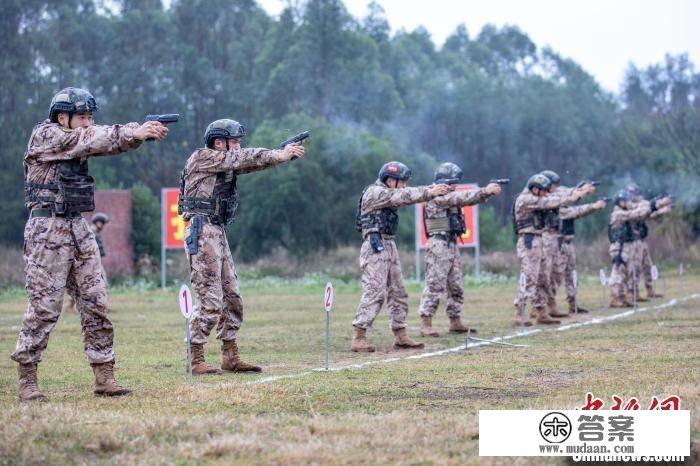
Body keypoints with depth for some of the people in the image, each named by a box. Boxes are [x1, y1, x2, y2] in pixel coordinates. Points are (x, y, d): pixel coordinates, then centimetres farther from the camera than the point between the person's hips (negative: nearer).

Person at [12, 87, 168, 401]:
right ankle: (27, 381, 2)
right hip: (47, 230, -7)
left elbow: (111, 141, 1)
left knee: (96, 304, 2)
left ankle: (104, 377, 5)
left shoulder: (78, 141, 13)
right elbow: (89, 139, -20)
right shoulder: (44, 135, -8)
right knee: (44, 307, -6)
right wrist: (133, 132, -25)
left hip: (79, 229, 7)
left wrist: (142, 131, -18)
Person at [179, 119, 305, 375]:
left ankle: (231, 358, 15)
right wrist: (280, 155, -12)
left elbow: (250, 164, 7)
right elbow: (242, 158, -15)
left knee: (232, 298, 9)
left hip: (218, 233, 9)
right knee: (210, 300, -11)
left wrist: (285, 154, -7)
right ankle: (196, 360, -7)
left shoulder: (226, 164, 17)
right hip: (201, 234, -9)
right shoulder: (201, 158, -8)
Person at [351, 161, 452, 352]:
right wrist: (430, 192, -20)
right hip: (375, 247, -10)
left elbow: (411, 193, 10)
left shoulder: (390, 194, 16)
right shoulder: (374, 192, -11)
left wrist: (435, 189, -3)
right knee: (374, 292, -14)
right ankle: (358, 338, -14)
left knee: (398, 293, 9)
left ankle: (400, 337, 14)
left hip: (389, 247, 10)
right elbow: (404, 196, -20)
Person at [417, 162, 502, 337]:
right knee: (435, 286, -10)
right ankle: (426, 324, -9)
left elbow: (470, 199, 11)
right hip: (438, 245, -9)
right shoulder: (437, 197, -11)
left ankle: (455, 323, 17)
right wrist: (485, 190, -21)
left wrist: (488, 191, -6)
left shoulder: (450, 196, 16)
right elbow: (462, 197, -21)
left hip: (452, 245, 9)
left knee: (456, 287, 10)